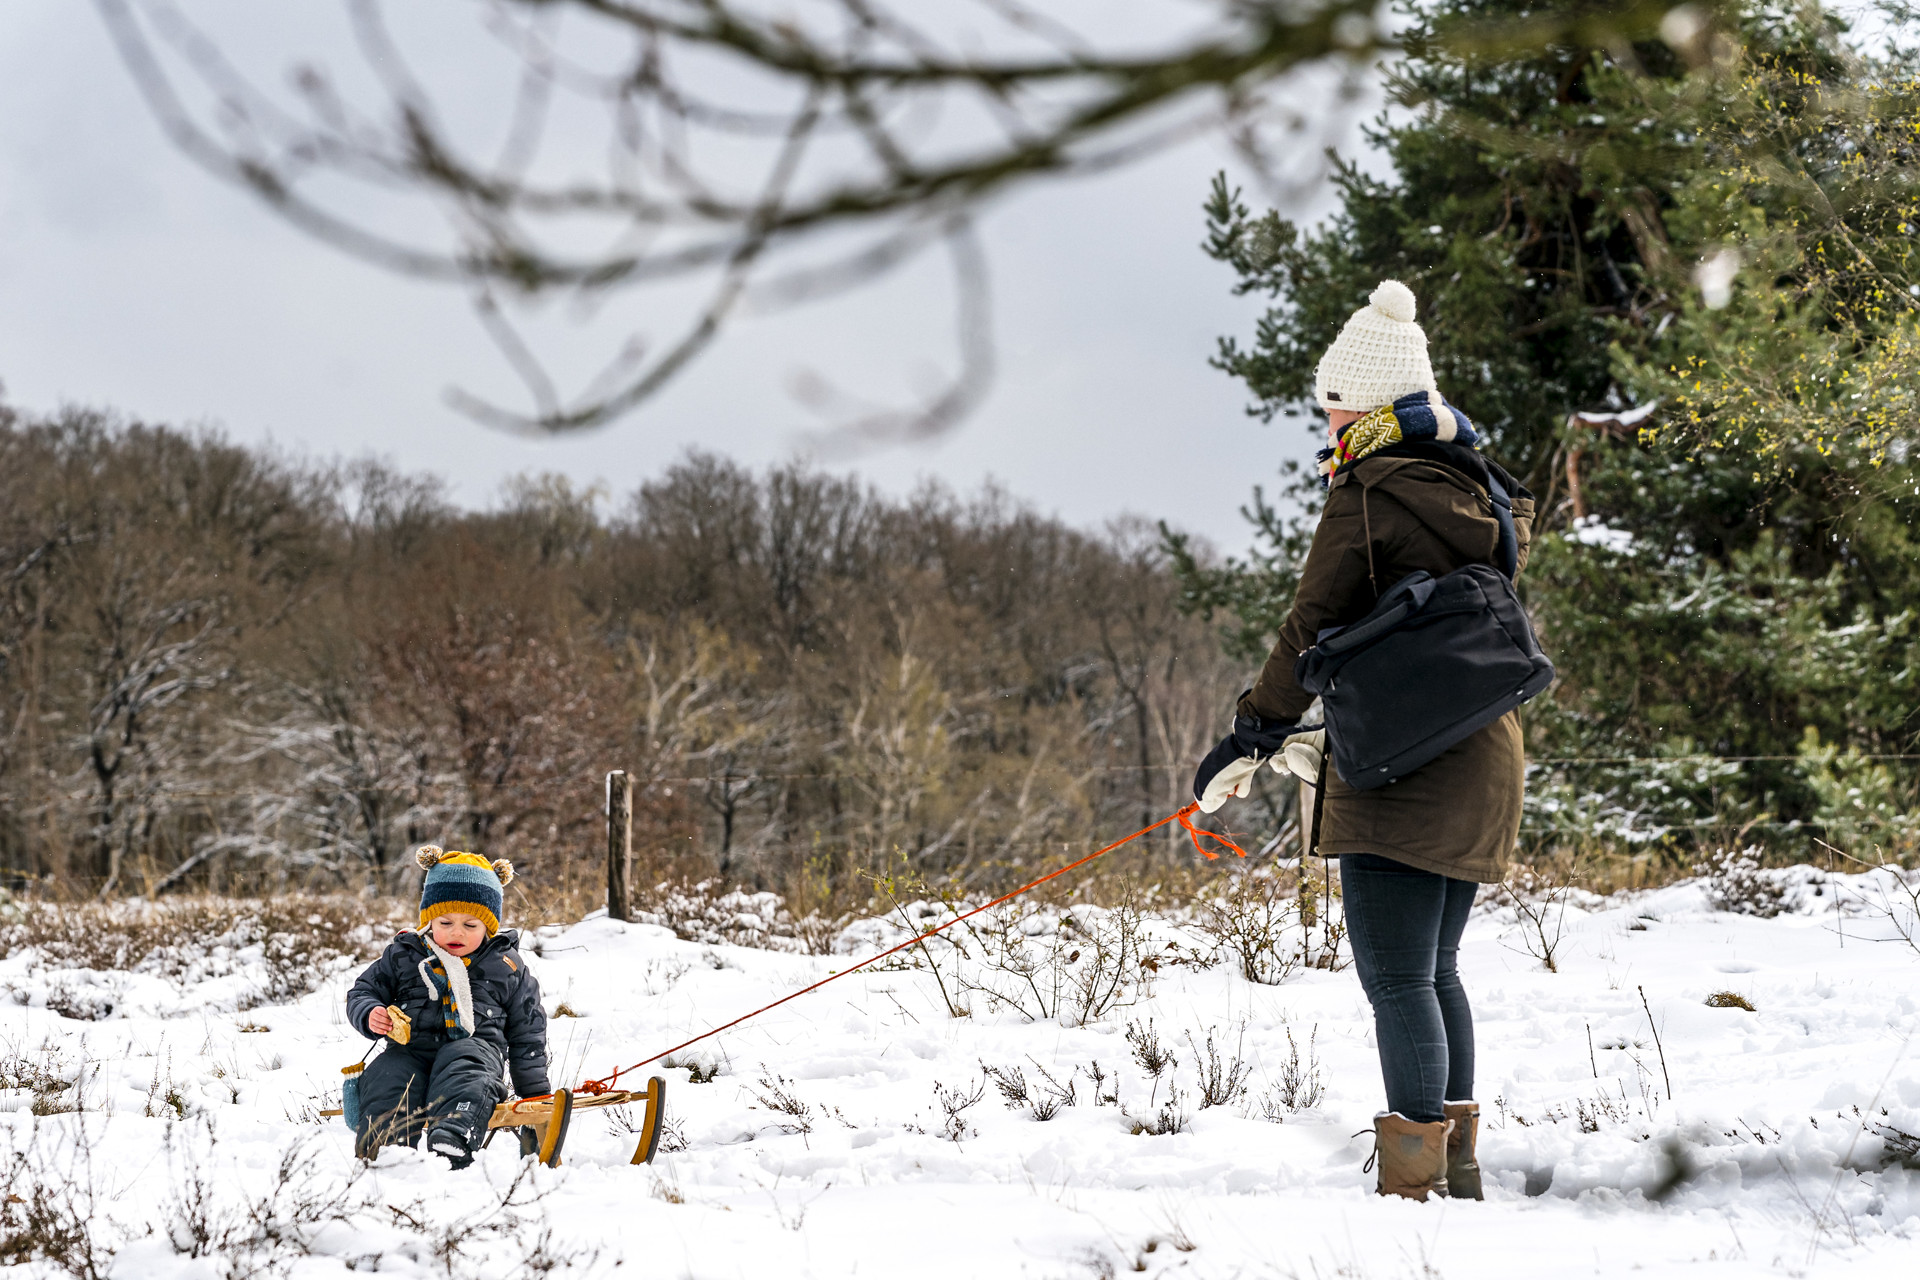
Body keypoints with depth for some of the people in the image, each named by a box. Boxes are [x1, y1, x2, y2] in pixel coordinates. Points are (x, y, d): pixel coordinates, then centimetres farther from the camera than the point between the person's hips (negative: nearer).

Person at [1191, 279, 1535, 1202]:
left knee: (1397, 981, -8)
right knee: (1434, 971, 17)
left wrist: (1251, 737, -3)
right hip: (1484, 757, 9)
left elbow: (1314, 631, -10)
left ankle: (1413, 1185, -11)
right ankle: (1456, 1169, 21)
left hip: (1403, 771, -9)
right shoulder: (1475, 489, 15)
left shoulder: (1368, 496, -10)